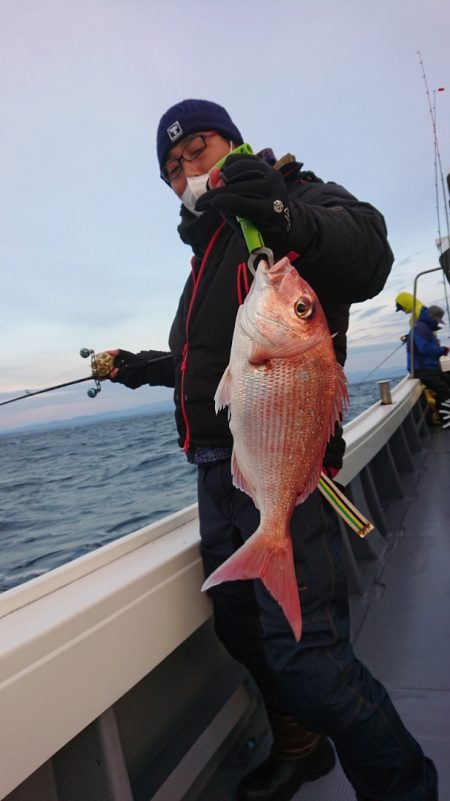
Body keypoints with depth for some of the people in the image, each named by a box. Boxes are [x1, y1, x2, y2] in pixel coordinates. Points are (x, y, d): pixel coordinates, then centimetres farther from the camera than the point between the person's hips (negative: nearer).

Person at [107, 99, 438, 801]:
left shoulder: (294, 194, 1)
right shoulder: (209, 248, 25)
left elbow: (368, 256, -21)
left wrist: (285, 219, -38)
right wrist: (145, 367, 39)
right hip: (219, 467, 9)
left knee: (304, 653, -13)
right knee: (243, 629, 18)